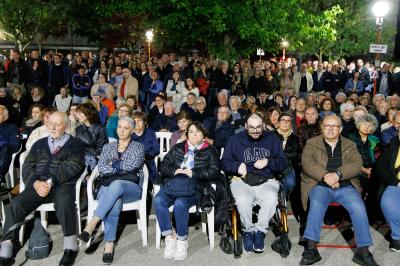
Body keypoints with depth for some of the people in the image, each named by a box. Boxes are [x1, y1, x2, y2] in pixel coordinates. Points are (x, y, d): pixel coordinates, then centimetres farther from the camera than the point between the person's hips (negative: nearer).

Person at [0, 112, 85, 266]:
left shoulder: (73, 144, 9)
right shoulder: (39, 144, 23)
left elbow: (70, 168, -5)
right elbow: (27, 167, 12)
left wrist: (50, 182, -18)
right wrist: (36, 183, -9)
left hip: (62, 185, -4)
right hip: (38, 185, 4)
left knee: (64, 201, -36)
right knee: (16, 204, -22)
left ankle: (70, 247, -30)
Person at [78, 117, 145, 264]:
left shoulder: (138, 147, 12)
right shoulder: (108, 147, 21)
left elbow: (132, 165, -6)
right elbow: (101, 168, 5)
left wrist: (113, 164, 3)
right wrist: (120, 167, -6)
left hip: (131, 187, -1)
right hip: (108, 186, 2)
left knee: (116, 185, -40)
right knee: (115, 201, -37)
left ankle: (92, 224, -44)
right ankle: (109, 244, -42)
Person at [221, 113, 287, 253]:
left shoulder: (273, 139, 14)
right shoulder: (235, 140, 12)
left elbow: (282, 164, 11)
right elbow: (225, 162, 8)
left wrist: (268, 162, -9)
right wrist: (237, 166, -12)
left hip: (266, 181, 1)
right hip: (242, 181, 0)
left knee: (271, 199, -33)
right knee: (243, 200, -33)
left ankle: (259, 231, -11)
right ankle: (249, 230, -5)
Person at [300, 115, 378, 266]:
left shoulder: (350, 145, 16)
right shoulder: (312, 144, 11)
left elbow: (357, 164, -1)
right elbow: (307, 163, -5)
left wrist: (337, 174, -19)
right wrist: (325, 176, -20)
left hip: (346, 186, 2)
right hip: (320, 185, -2)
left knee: (359, 208, -25)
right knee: (316, 205, -32)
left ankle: (363, 251, -14)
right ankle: (311, 248, -28)